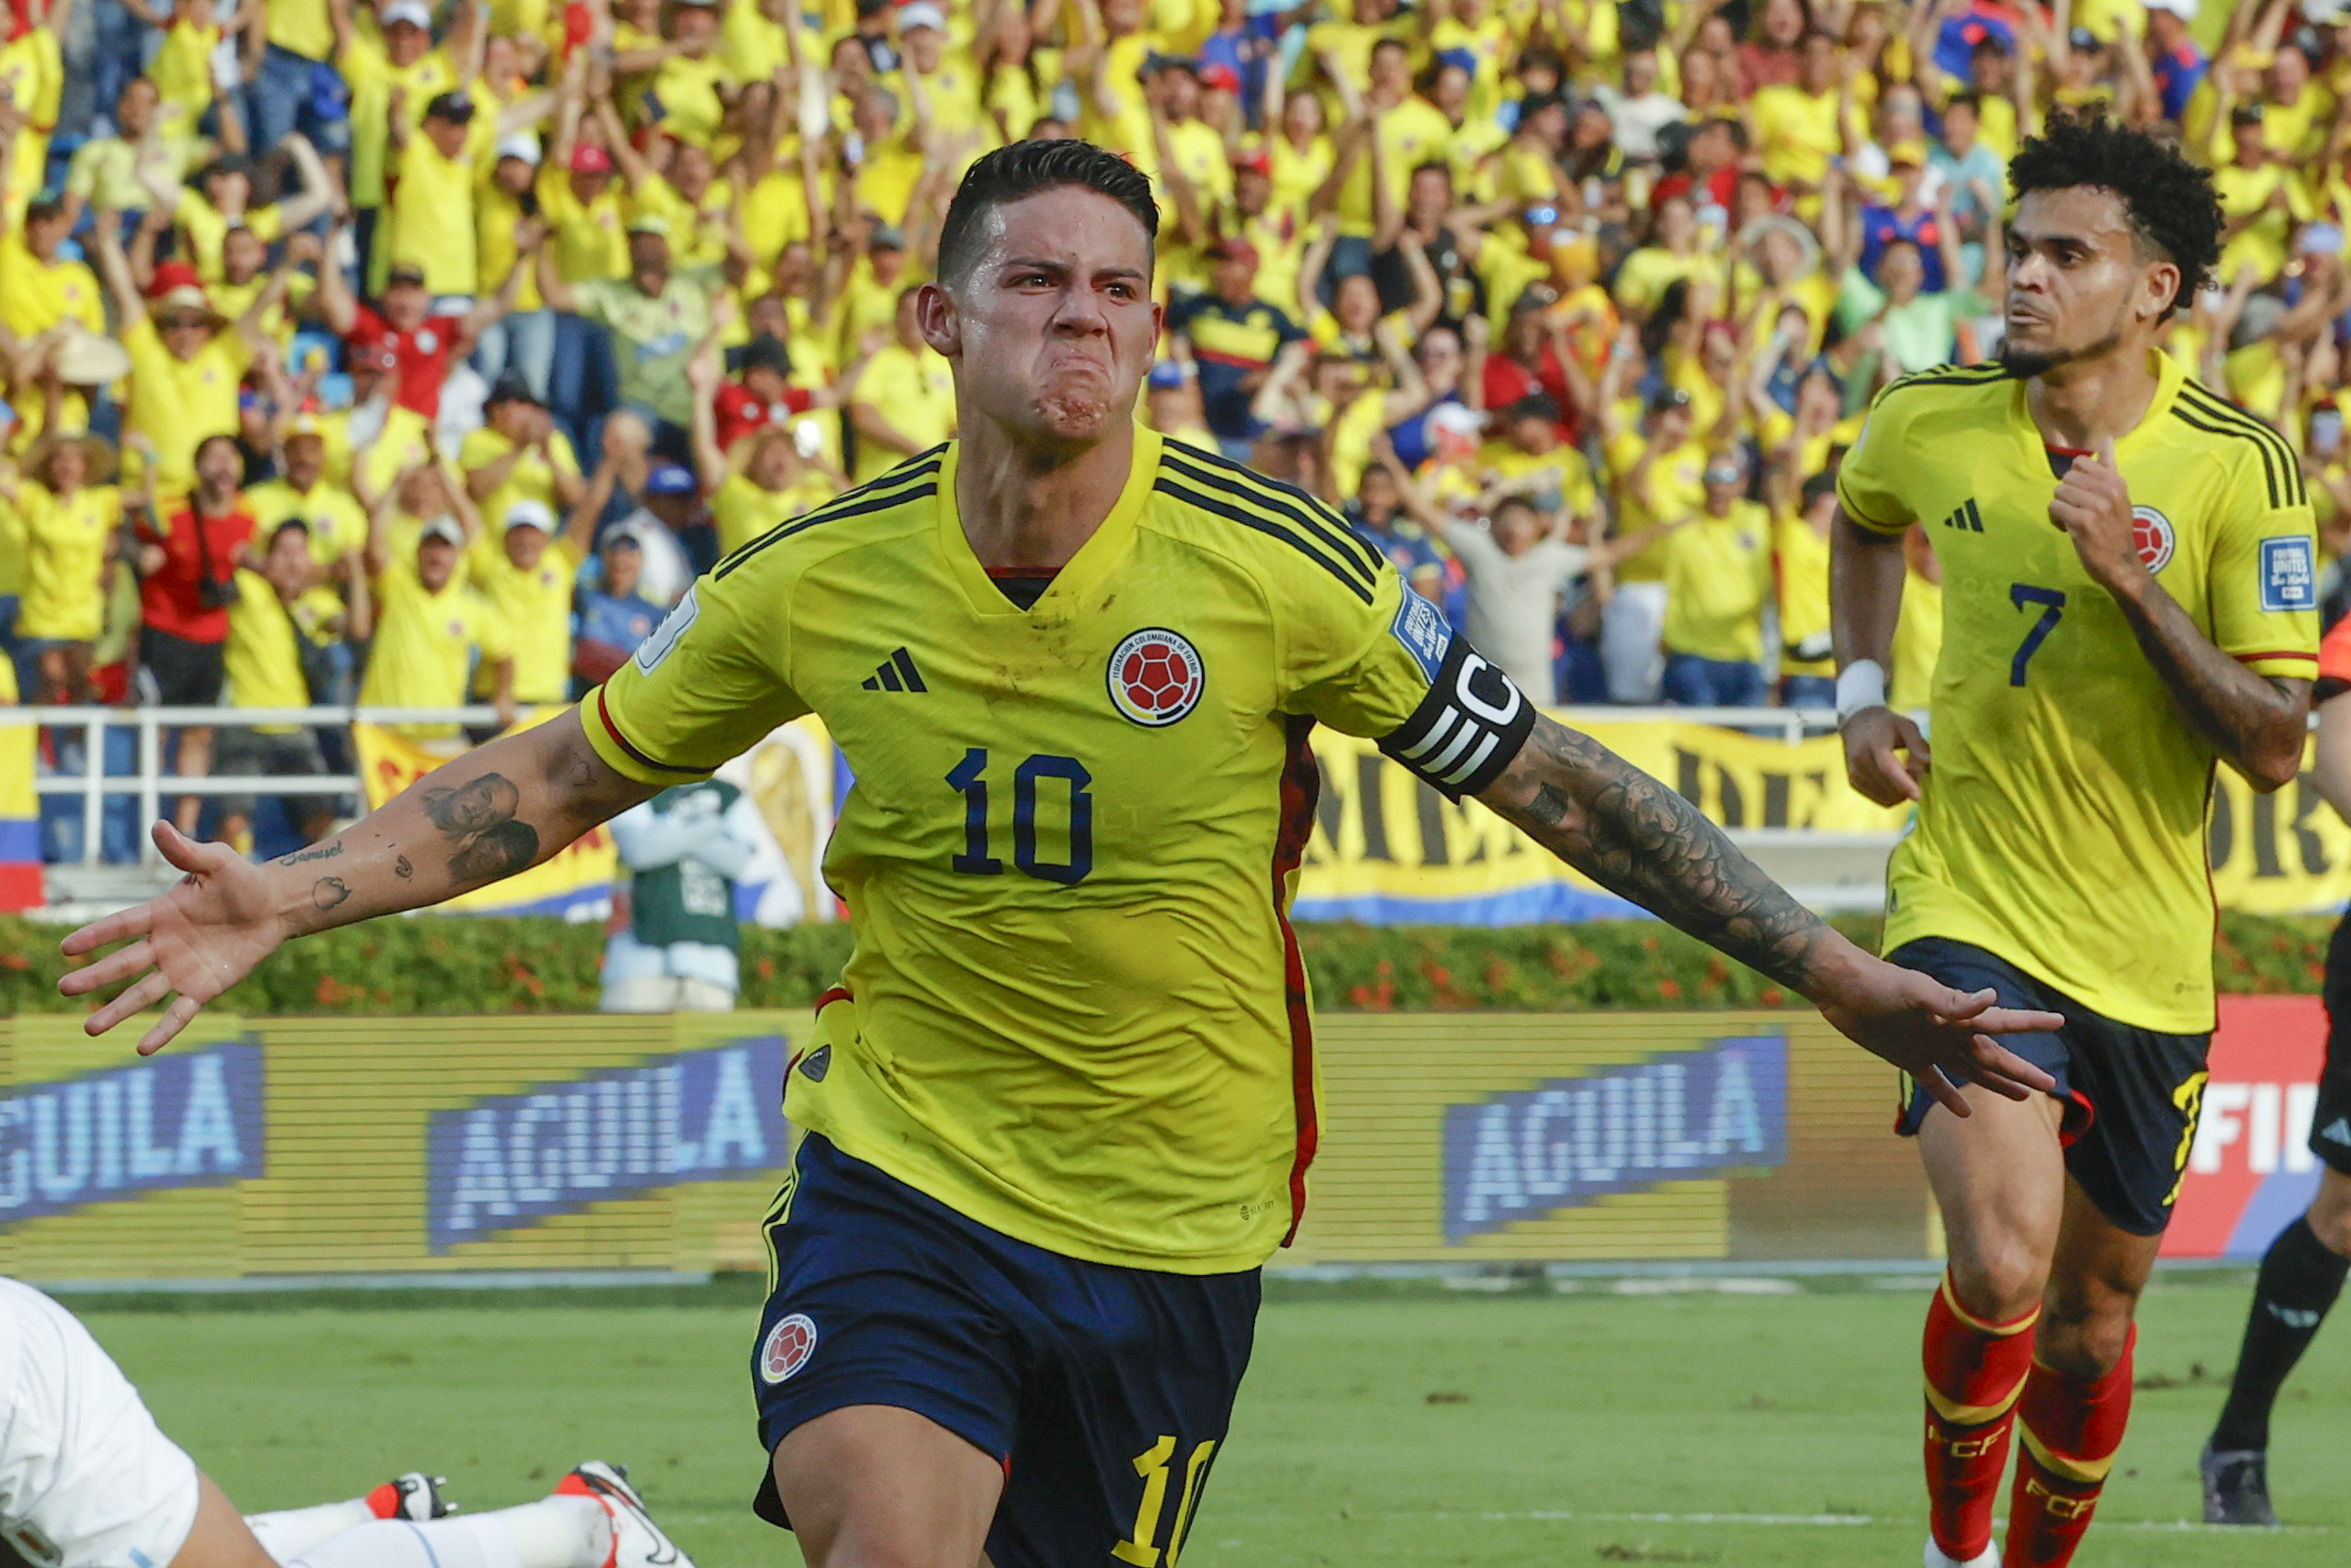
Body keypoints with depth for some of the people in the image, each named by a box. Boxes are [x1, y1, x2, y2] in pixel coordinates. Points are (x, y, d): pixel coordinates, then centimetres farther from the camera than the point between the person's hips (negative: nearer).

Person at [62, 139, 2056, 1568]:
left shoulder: (1270, 570, -12)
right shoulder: (823, 579, -6)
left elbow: (1556, 782, -5)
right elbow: (567, 771, 8)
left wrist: (1842, 977, -8)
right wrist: (294, 897, -2)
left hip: (1173, 1225, 0)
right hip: (903, 1171, 0)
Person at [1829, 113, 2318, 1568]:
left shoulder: (2240, 469, -11)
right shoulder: (1929, 424, -3)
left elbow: (2273, 748, -14)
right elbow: (1865, 519, 24)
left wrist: (2132, 576, -24)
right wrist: (1861, 694, 9)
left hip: (2147, 956, 1)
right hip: (1970, 914, -1)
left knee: (2093, 1308, 13)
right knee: (2004, 1263, -22)